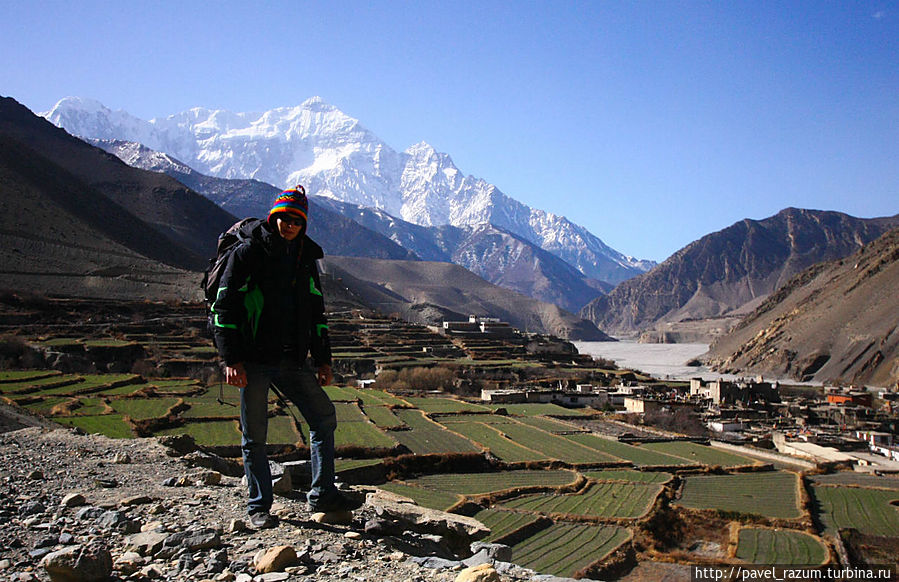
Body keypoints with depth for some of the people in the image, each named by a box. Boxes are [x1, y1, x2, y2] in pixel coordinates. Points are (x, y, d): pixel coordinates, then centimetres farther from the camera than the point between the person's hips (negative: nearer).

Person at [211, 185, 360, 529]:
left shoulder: (306, 259, 12)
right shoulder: (248, 253, -4)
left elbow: (316, 312, 18)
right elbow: (224, 307, -7)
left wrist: (322, 359, 12)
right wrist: (231, 359, -15)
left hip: (293, 361, 5)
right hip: (253, 362, -5)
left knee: (324, 418, 2)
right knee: (254, 436, 4)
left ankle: (322, 495, 12)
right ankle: (259, 507, 18)